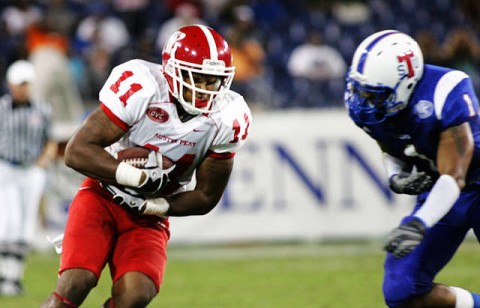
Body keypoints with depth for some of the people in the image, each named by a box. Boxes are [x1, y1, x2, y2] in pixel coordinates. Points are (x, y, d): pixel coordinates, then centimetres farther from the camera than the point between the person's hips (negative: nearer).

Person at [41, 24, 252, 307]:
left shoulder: (228, 119, -11)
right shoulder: (142, 87, -22)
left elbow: (206, 197, 0)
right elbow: (77, 151, -20)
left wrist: (155, 206, -13)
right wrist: (133, 175, -31)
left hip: (149, 215, 3)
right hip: (104, 197, -3)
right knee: (76, 283, -24)